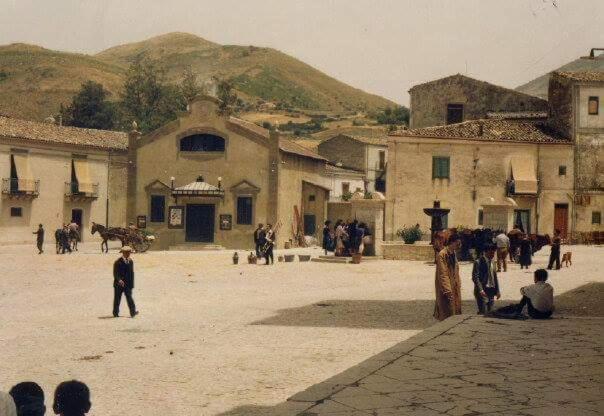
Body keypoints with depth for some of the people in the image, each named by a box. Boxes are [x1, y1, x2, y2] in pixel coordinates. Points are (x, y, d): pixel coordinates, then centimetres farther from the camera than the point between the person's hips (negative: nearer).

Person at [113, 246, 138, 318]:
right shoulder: (118, 262, -5)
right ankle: (115, 313, 16)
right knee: (117, 298, 5)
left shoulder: (130, 261, 10)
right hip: (119, 284, -3)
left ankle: (133, 312, -16)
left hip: (128, 284, 3)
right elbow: (115, 273, -11)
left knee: (129, 297, -8)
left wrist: (132, 284, 10)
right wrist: (119, 280, -29)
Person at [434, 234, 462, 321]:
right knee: (448, 314, -6)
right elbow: (443, 275, -21)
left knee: (455, 310, 12)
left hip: (455, 288, 9)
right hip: (446, 288, -9)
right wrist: (447, 290, -24)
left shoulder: (453, 253, 10)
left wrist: (458, 284, 14)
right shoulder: (442, 255, -18)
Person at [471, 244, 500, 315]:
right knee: (483, 312, -12)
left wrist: (497, 290, 13)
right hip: (482, 291, -7)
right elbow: (475, 277, -14)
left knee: (490, 312, 7)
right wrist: (480, 290, -22)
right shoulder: (478, 262, -8)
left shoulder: (491, 262, 16)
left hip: (491, 290, 7)